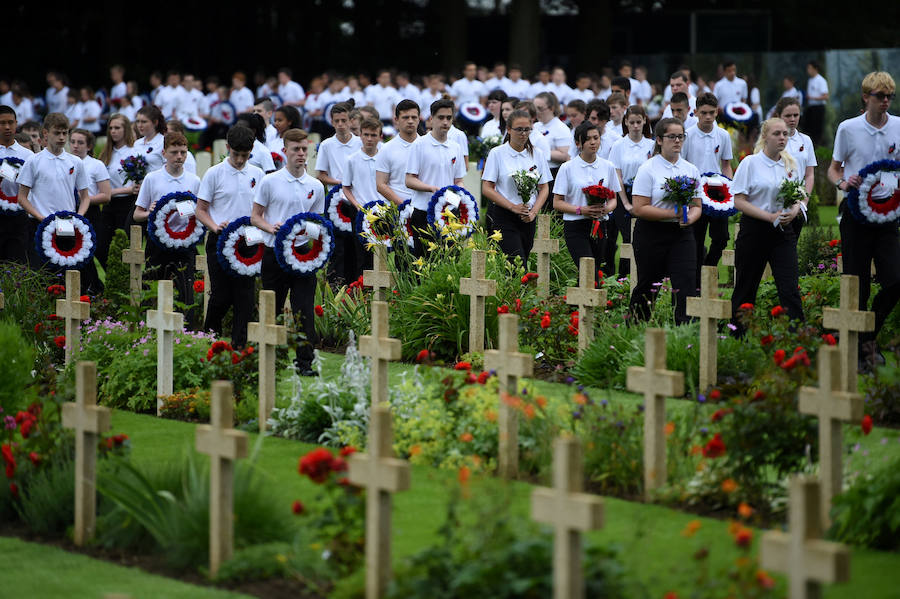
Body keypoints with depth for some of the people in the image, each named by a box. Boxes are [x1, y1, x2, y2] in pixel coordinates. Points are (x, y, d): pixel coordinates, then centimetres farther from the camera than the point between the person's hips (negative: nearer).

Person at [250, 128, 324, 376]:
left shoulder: (316, 186, 9)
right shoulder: (270, 182, 2)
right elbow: (255, 216, 5)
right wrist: (271, 228, -15)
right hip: (275, 253, -1)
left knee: (304, 309, -7)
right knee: (272, 309, 7)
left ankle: (305, 362, -6)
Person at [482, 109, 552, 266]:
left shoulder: (538, 155, 9)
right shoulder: (497, 154, -2)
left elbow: (544, 188, 11)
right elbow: (487, 189, -5)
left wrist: (534, 212, -6)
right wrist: (513, 207, -14)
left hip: (528, 219, 4)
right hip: (505, 218, -4)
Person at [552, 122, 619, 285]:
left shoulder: (608, 167, 8)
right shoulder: (568, 168, -1)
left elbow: (613, 199, 15)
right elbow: (557, 203, -2)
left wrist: (606, 209, -9)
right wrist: (581, 210, -17)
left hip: (598, 227, 4)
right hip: (576, 228, -4)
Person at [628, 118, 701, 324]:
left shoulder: (691, 170, 9)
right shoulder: (648, 169, -5)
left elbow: (696, 206, 14)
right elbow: (639, 208, -13)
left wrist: (690, 217, -11)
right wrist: (673, 214, -18)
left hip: (681, 234, 3)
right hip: (651, 235, -3)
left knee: (687, 284, -11)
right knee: (647, 287, 8)